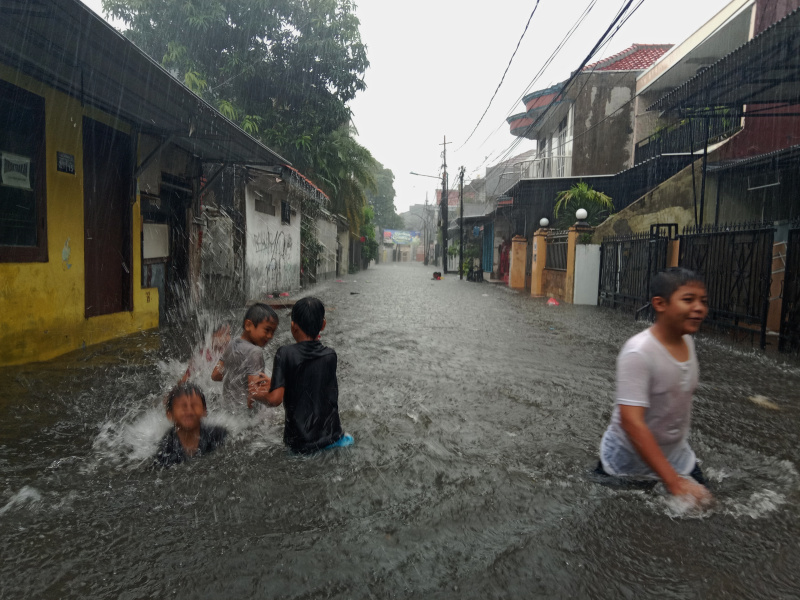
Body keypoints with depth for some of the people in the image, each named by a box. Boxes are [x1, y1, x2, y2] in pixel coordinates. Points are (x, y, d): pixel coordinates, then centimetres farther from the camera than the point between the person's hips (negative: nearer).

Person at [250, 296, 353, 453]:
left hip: (299, 442, -3)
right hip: (331, 438, 3)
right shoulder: (330, 355, -2)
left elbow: (275, 399, -16)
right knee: (348, 440, 32)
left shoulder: (285, 353, -13)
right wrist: (273, 382, 18)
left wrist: (257, 396, 5)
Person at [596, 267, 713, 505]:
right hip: (629, 465, -6)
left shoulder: (687, 342, -5)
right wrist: (674, 482, -33)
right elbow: (631, 422, -33)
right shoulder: (638, 353, -29)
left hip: (677, 456, 6)